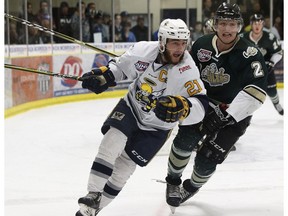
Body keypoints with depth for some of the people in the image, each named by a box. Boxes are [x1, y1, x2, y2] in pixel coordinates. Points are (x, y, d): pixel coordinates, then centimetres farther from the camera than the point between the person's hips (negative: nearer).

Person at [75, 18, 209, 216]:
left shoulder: (187, 71, -27)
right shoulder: (144, 50, -18)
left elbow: (200, 107, -35)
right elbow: (121, 65, 3)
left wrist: (180, 106, -54)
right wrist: (103, 75, -11)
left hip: (155, 127, -2)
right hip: (131, 108, 2)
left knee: (123, 167, 0)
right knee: (112, 141, -22)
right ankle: (93, 194, -15)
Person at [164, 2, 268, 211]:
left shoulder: (249, 53, -20)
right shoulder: (201, 45, -5)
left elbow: (256, 91, -29)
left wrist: (227, 115, -34)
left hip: (235, 114, -3)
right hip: (202, 105, 3)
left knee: (207, 159, -4)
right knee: (185, 140, -16)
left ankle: (191, 187, 28)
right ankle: (173, 182, 11)